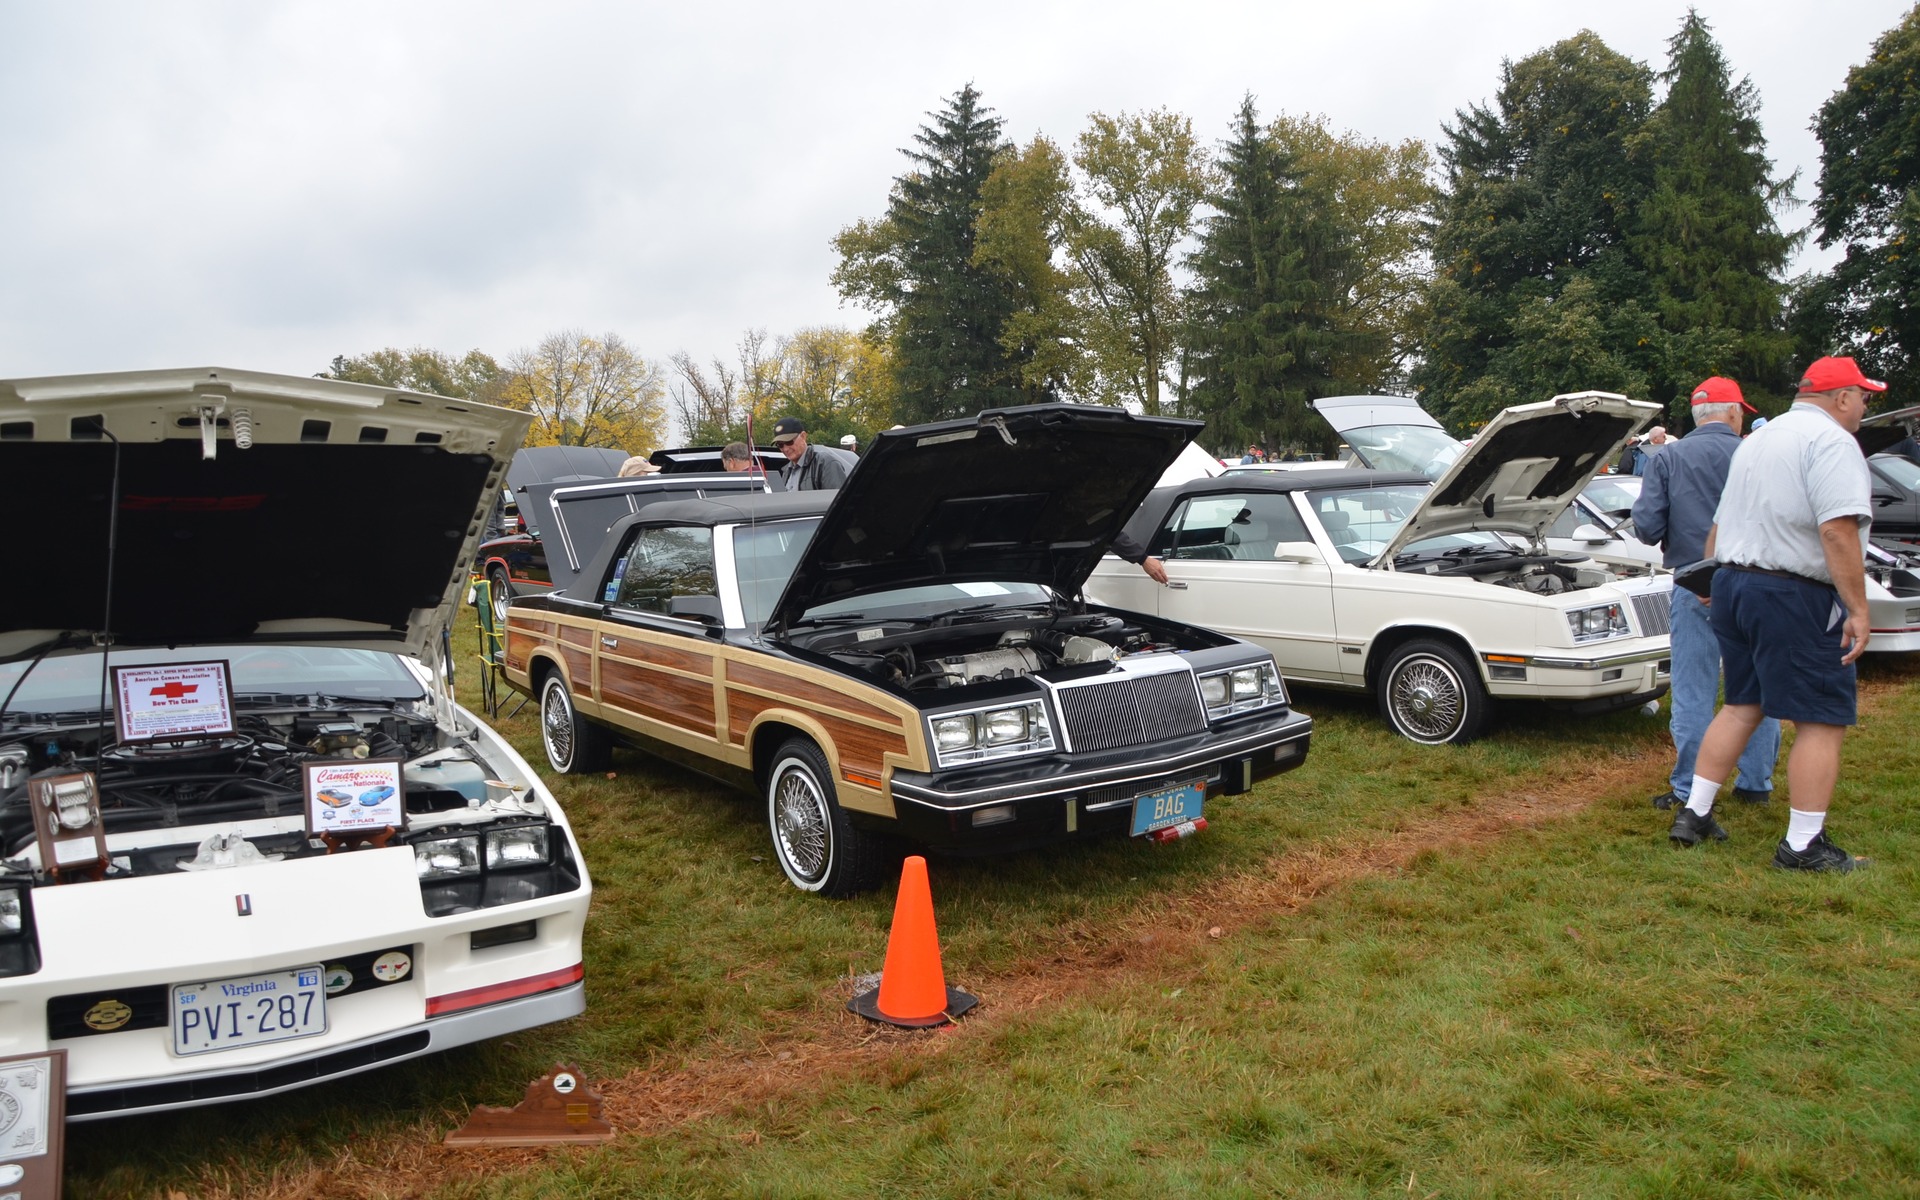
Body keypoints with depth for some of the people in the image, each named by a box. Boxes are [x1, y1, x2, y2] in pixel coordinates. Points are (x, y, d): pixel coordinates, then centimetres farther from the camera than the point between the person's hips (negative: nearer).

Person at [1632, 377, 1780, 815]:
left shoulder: (1667, 459, -2)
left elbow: (1646, 526, -8)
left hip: (1695, 589, -1)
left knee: (1693, 692, 4)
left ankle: (1689, 791, 8)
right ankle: (1756, 782, 24)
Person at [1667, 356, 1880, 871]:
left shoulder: (1757, 440, 18)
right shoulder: (1831, 442, -11)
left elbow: (1719, 525, 25)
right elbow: (1838, 530, -22)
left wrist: (1715, 581, 35)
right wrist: (1858, 609, -20)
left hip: (1732, 584, 9)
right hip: (1795, 597, -9)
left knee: (1742, 706, 16)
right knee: (1822, 720, 0)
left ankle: (1694, 815, 17)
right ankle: (1803, 846, 2)